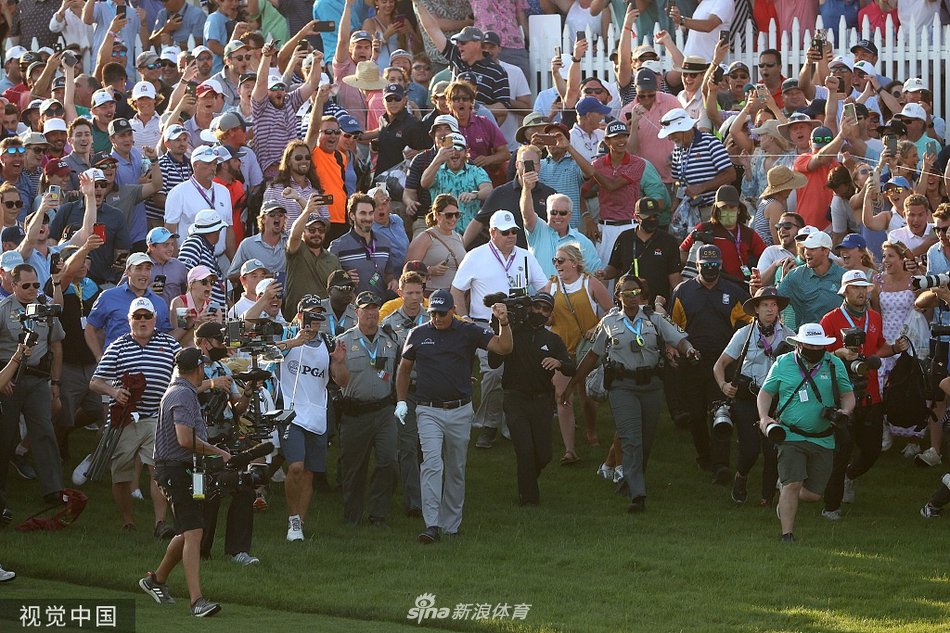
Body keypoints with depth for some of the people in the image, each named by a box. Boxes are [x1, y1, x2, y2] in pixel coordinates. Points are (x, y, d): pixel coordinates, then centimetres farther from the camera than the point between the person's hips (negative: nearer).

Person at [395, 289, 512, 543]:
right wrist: (401, 401, 10)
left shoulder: (468, 332, 0)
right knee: (432, 465, -15)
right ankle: (432, 526, -21)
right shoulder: (418, 335, 5)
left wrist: (503, 323, -26)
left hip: (460, 411, 1)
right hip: (428, 411, -1)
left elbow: (504, 347, -9)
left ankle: (451, 524, 20)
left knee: (457, 470, 9)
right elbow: (404, 368, 18)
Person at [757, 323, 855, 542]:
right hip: (791, 436, -2)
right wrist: (764, 417, -5)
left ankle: (785, 502, 36)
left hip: (823, 440, 2)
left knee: (813, 494, 3)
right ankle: (787, 534, -9)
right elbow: (765, 392, 12)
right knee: (793, 484, -17)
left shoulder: (835, 365, 8)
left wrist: (845, 411, -7)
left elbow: (848, 395, 15)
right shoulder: (783, 364, 5)